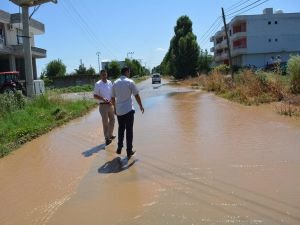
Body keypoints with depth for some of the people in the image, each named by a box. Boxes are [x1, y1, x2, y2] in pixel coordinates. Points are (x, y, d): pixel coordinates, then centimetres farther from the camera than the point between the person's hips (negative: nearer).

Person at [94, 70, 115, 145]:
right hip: (103, 105, -6)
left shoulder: (110, 82, 6)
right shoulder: (98, 84, -9)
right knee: (105, 122, -3)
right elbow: (95, 95, -8)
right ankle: (107, 138, 4)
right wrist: (103, 99, -23)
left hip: (110, 104, 6)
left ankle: (110, 135, 32)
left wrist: (111, 101, -3)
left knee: (112, 120, 16)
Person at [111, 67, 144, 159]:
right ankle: (129, 151, 8)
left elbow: (113, 98, 11)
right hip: (128, 110, -4)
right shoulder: (130, 82, -8)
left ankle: (119, 148, 21)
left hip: (119, 111, 5)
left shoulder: (115, 83, 6)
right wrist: (141, 106, 4)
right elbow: (136, 95, -7)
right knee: (129, 130, 3)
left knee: (121, 129, 20)